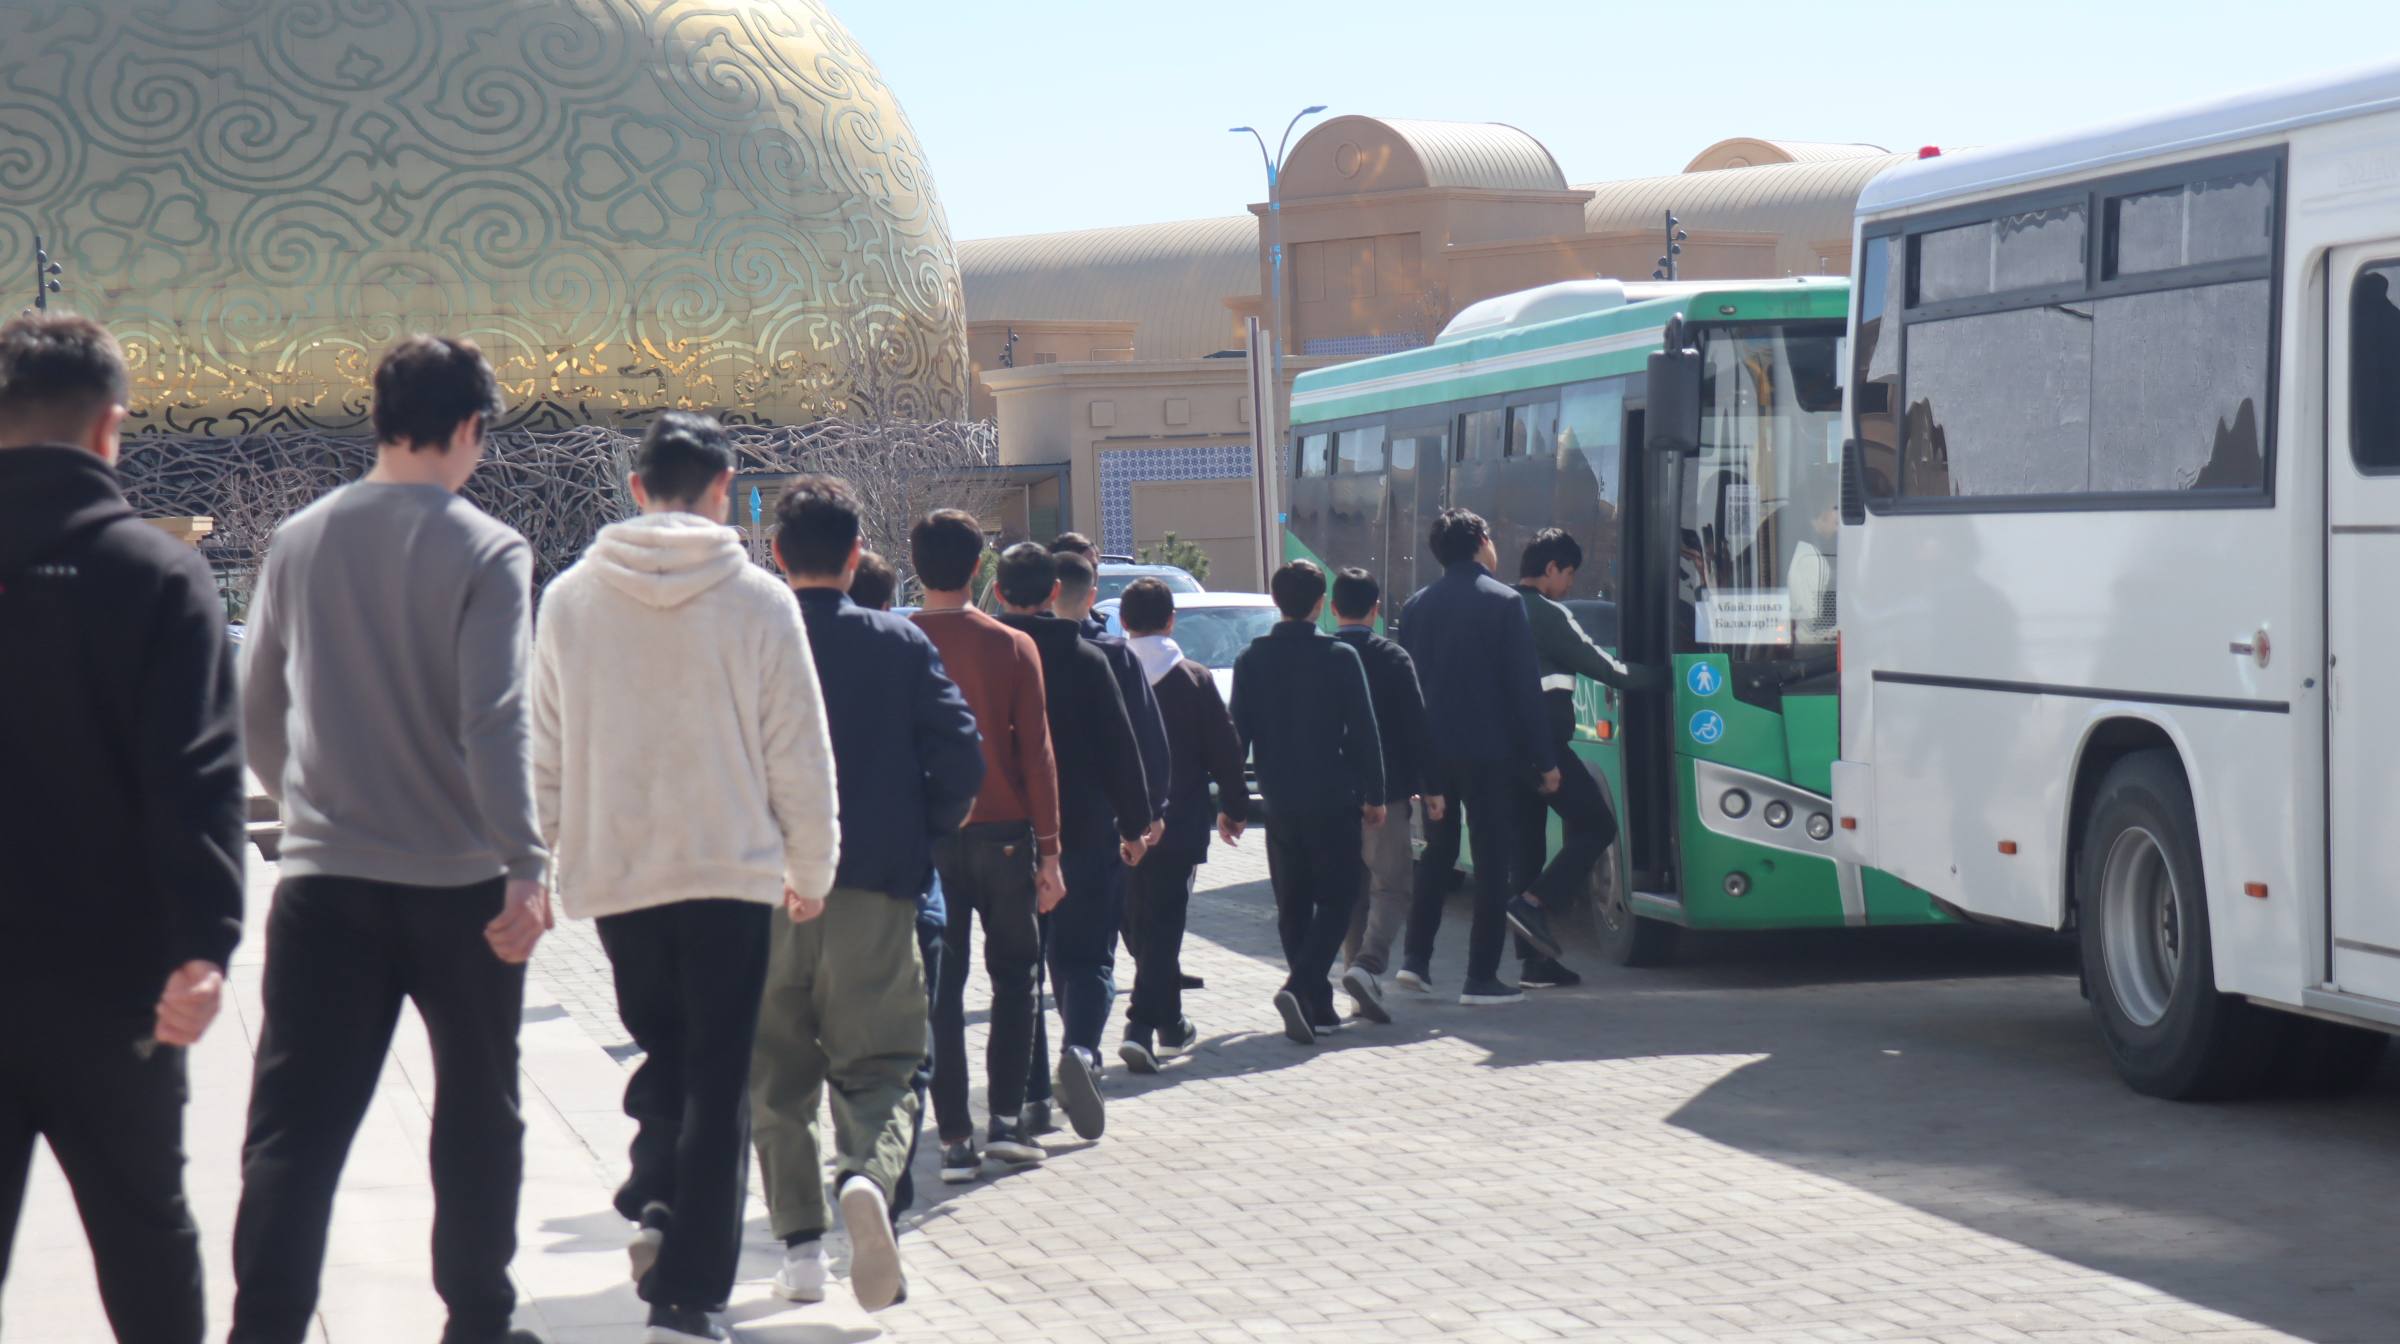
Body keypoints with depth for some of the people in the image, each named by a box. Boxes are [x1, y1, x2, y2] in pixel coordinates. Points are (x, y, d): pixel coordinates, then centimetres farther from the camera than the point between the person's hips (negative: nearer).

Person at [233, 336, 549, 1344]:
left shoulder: (300, 542, 4)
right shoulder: (487, 551, -9)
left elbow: (255, 711, 11)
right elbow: (493, 720, -18)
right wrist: (526, 867, -19)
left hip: (323, 882, 3)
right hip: (460, 884, -3)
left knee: (293, 1131, 2)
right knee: (478, 1116, 14)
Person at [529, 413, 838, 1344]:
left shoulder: (569, 598, 1)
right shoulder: (758, 601, -6)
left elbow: (544, 751, 6)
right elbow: (799, 754, -2)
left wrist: (539, 863, 17)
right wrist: (810, 870, 11)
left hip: (613, 873, 3)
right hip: (731, 871, -3)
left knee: (663, 1051, 23)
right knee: (718, 1084, 2)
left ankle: (653, 1200, 4)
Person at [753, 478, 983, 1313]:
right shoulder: (902, 645, -1)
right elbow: (960, 758, -6)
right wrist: (919, 838, 9)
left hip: (763, 890, 1)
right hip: (874, 888, -1)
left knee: (776, 1075, 13)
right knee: (877, 1063, 4)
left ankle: (800, 1247, 9)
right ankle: (868, 1177, -26)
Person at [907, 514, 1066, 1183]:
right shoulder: (1013, 647, -3)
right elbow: (1037, 753, -4)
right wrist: (1048, 851, 0)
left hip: (926, 837, 0)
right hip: (1003, 831, 0)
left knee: (941, 987, 5)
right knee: (1014, 975, 13)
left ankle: (955, 1138, 3)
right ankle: (1007, 1120, 6)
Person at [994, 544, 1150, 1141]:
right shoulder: (1085, 658, -5)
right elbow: (1120, 745, -3)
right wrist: (1135, 825, 5)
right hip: (1081, 833, -1)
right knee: (1086, 956, 6)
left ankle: (1030, 1093, 8)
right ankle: (1080, 1048, -21)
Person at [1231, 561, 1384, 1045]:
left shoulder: (1252, 660, 0)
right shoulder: (1341, 657, -8)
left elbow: (1238, 733, 3)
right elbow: (1364, 731, -6)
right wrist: (1374, 795, 3)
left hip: (1279, 802, 3)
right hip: (1333, 800, -3)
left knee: (1293, 909, 13)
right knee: (1336, 901, 3)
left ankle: (1317, 1006, 14)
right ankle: (1301, 987, -17)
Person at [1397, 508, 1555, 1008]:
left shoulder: (1417, 606, 6)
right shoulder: (1503, 602, -8)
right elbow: (1524, 686, -9)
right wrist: (1545, 759, -5)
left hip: (1431, 750, 5)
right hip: (1488, 751, -5)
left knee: (1436, 853, 18)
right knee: (1492, 860, 1)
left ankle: (1415, 958, 13)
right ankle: (1481, 977, 0)